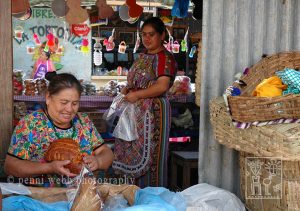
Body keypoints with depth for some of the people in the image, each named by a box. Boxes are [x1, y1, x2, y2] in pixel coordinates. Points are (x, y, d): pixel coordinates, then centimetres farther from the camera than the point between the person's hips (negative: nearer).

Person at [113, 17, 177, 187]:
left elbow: (162, 86, -23)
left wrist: (136, 95, -21)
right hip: (137, 112, 9)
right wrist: (127, 90, 6)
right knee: (136, 152, 12)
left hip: (154, 111, -8)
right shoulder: (143, 57, 16)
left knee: (151, 154, -2)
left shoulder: (164, 58, -11)